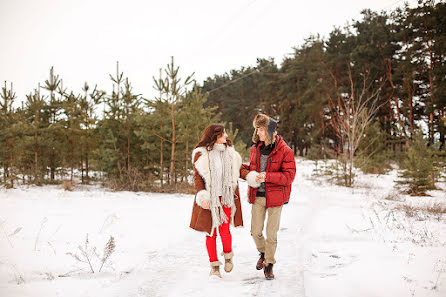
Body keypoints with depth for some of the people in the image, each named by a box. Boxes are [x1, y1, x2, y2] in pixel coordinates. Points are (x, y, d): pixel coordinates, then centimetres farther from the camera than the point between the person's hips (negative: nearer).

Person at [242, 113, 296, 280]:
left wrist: (267, 176, -23)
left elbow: (289, 176, -14)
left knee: (271, 233, 2)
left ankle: (269, 264, 21)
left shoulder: (284, 151, -10)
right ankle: (263, 253, 36)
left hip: (275, 196, -4)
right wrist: (244, 170, -1)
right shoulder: (255, 149, 7)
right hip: (257, 196, 4)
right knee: (255, 231, 6)